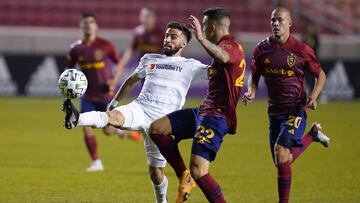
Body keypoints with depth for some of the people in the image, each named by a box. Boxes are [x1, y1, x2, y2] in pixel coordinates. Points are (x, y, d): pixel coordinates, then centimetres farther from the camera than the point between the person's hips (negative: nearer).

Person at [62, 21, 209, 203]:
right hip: (139, 108, 2)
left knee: (155, 171, 3)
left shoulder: (189, 66, 7)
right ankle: (76, 119, -56)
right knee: (113, 116, -32)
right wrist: (113, 102, 31)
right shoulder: (149, 59, 18)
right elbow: (131, 81, 32)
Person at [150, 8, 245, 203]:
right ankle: (184, 177, 7)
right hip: (204, 111, 10)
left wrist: (201, 39, -49)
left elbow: (223, 57, -40)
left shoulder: (230, 45, -14)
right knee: (156, 128, 3)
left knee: (198, 171, -19)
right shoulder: (224, 46, 19)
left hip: (217, 116, -10)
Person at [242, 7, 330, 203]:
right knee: (282, 162, 10)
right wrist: (251, 92, -6)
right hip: (274, 111, 5)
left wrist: (313, 96, -12)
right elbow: (254, 76, 15)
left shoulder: (301, 50, -7)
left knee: (281, 155, -22)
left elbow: (320, 75, 5)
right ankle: (313, 134, 36)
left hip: (296, 110, -5)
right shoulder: (262, 49, 3)